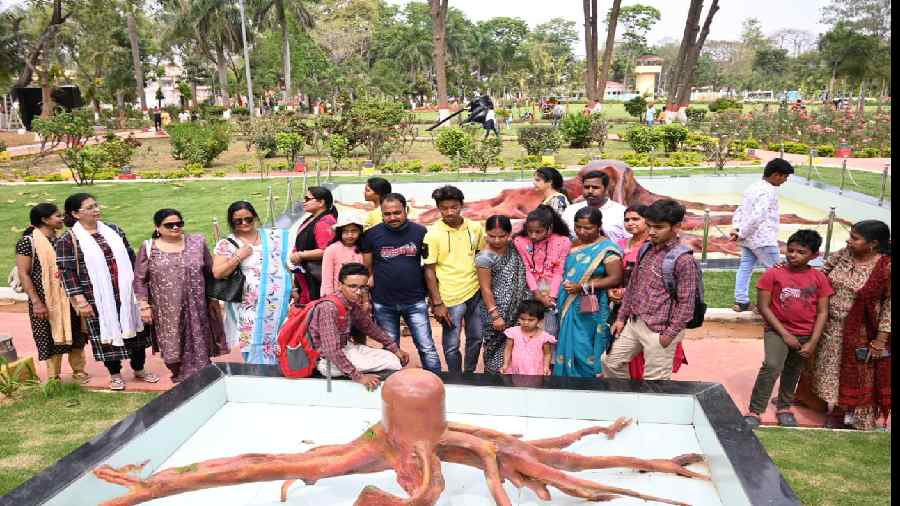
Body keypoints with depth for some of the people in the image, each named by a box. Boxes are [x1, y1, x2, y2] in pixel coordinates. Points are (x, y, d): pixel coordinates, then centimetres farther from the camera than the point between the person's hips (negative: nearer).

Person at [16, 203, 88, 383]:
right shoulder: (28, 242, -11)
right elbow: (23, 274, -12)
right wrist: (36, 302, -17)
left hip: (68, 298, 6)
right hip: (46, 300, -5)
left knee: (75, 335, 11)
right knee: (51, 338, 4)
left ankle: (78, 370, 28)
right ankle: (53, 377, 19)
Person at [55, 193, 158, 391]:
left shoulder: (113, 230, 7)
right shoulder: (68, 240, -6)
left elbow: (130, 257, 13)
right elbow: (67, 272, -9)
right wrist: (80, 300, -14)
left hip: (127, 293, 4)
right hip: (99, 298, -4)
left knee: (135, 328, 11)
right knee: (107, 332, 6)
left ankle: (139, 369, 28)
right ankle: (115, 375, 24)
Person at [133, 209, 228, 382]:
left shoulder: (197, 242, 1)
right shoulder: (148, 248, -1)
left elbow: (210, 272, 6)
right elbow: (140, 279, 2)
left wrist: (214, 298, 5)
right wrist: (144, 306, -5)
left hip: (196, 307, 1)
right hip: (167, 311, 0)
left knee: (199, 347, 6)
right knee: (173, 348, 4)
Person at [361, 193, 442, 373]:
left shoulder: (420, 232, -3)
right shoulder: (372, 234, -3)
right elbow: (367, 268, 3)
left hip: (415, 302, -1)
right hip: (383, 304, 1)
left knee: (427, 348, 1)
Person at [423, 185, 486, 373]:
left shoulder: (475, 228, 0)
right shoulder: (433, 234, -11)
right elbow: (429, 271, -9)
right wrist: (437, 303, -13)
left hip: (475, 293, 4)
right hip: (450, 298, -4)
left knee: (476, 338, 17)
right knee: (452, 345, 4)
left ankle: (469, 375, 37)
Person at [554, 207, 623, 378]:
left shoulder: (607, 248, -11)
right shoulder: (574, 245, 10)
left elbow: (615, 279, -16)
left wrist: (582, 287, -20)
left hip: (591, 309, -6)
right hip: (569, 307, 6)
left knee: (586, 351, 0)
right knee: (569, 347, 11)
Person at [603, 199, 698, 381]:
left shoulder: (684, 260, -16)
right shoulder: (647, 250, 7)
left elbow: (686, 303, -15)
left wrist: (670, 333, -15)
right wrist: (622, 317, 14)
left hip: (659, 330, -8)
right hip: (634, 323, 8)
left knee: (655, 382, 2)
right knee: (611, 361, 16)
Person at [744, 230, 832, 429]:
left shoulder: (819, 279, -2)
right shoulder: (773, 274, -9)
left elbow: (822, 312, -1)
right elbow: (763, 307, -9)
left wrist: (813, 342, -8)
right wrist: (785, 334, -13)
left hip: (805, 336, 3)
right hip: (777, 331, -3)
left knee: (792, 373, 17)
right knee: (772, 365, -22)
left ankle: (784, 408, 40)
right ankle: (754, 412, -14)